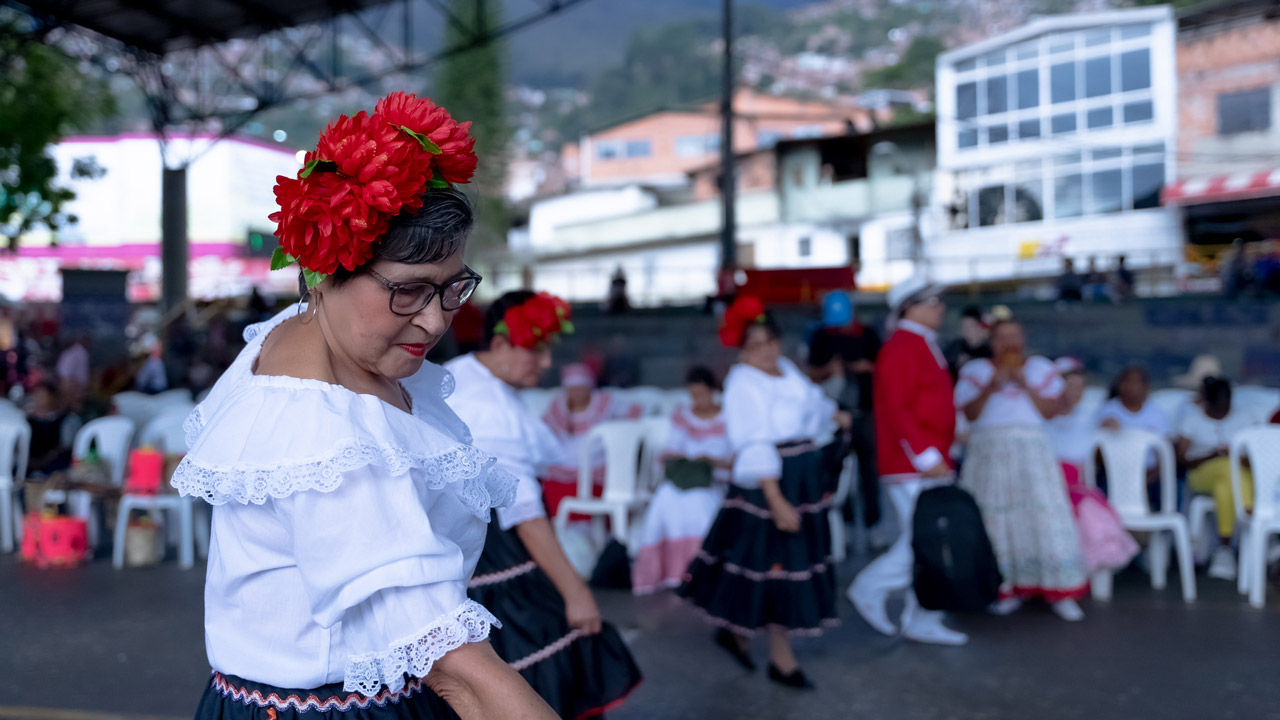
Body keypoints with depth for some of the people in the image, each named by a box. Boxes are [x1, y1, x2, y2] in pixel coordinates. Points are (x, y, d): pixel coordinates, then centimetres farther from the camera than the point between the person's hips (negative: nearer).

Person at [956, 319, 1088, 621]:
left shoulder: (1041, 368, 15)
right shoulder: (975, 370, 12)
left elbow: (1050, 410, 3)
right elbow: (970, 413, -1)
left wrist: (1025, 385, -6)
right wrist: (990, 388, -13)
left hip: (1031, 451, 0)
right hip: (989, 451, 0)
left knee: (1043, 513, -8)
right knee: (996, 518, -4)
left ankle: (1061, 593, -4)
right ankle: (1009, 588, 5)